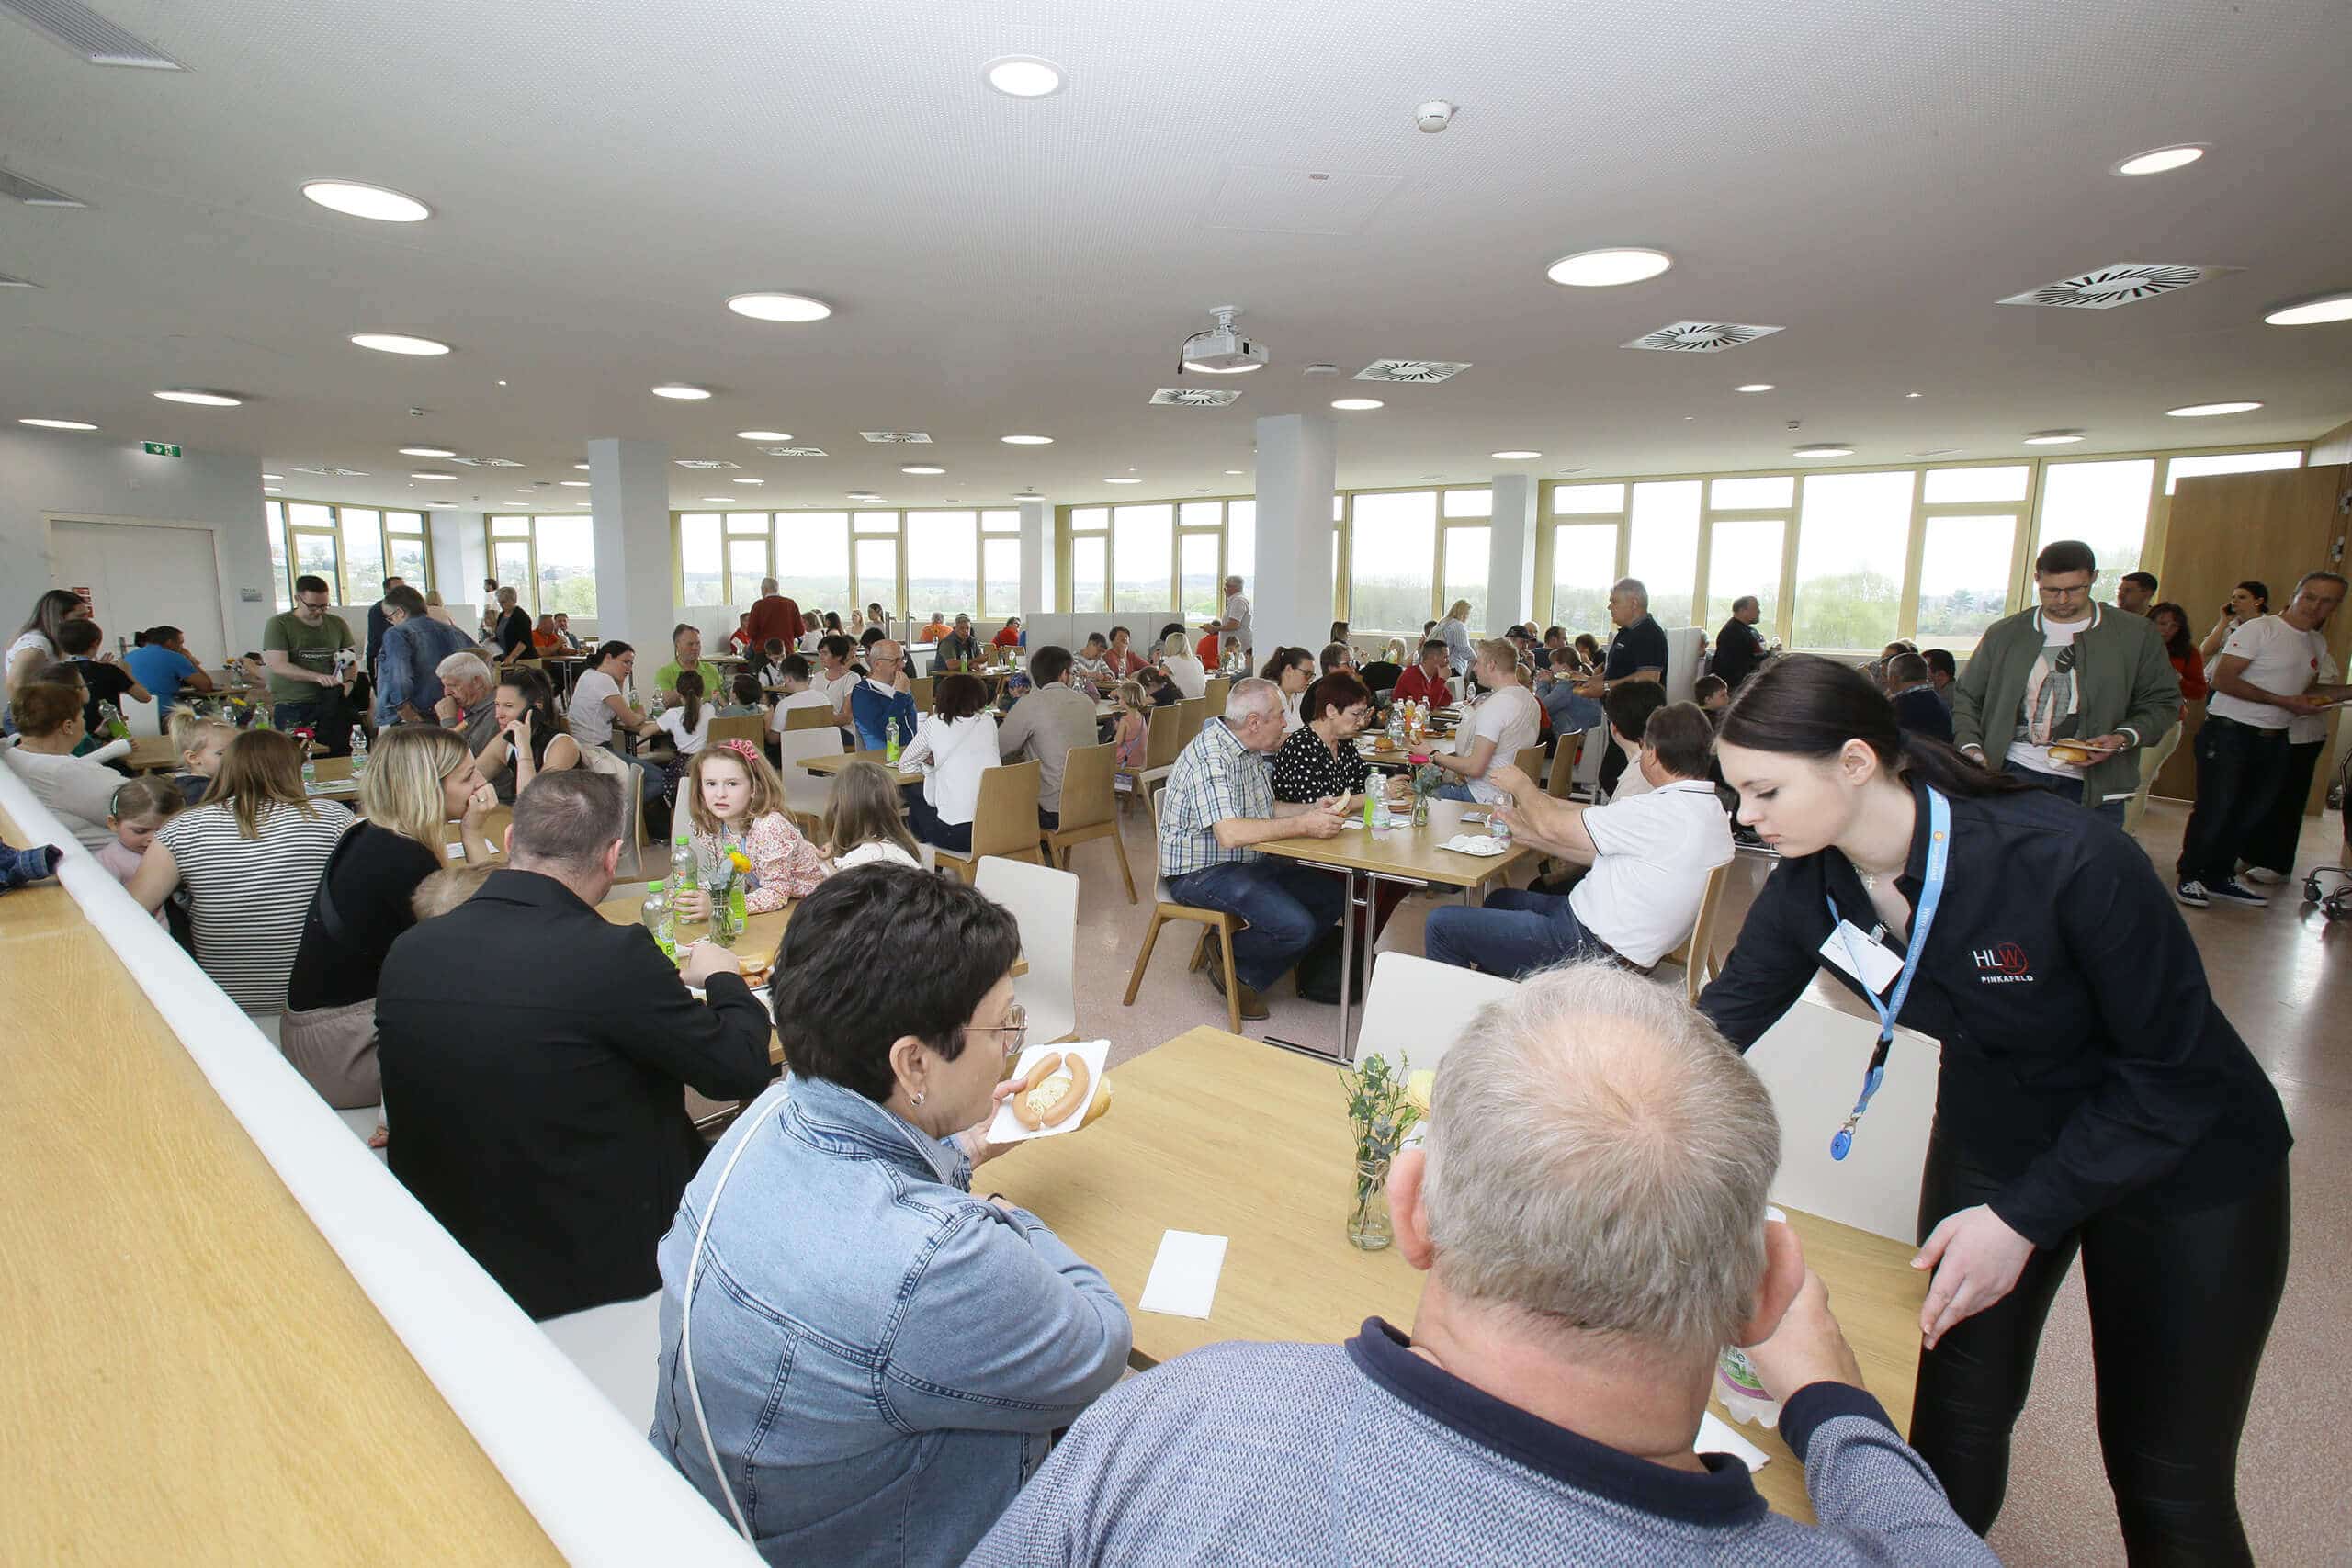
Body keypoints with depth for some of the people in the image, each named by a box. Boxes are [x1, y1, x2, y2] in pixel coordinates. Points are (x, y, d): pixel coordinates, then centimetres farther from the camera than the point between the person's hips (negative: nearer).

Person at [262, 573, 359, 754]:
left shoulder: (337, 624, 13)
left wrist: (348, 681, -6)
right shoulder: (279, 624, 0)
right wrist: (317, 677, -22)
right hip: (293, 707, -3)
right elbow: (279, 665, -9)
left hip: (333, 707, 4)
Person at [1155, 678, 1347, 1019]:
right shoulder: (1211, 758, -23)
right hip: (1201, 872, -10)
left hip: (1248, 862, 11)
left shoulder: (1249, 751, 9)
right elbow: (1230, 833, -34)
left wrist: (1312, 809, 4)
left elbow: (1261, 809, 22)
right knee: (1296, 927, -25)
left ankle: (1248, 977, 5)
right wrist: (1303, 825, -30)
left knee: (1332, 896, 1)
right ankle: (1228, 960, 5)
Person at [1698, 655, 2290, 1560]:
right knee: (1954, 1417, 11)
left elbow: (2175, 1068, -22)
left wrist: (2025, 1217, -23)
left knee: (2167, 1484, 6)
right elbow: (1725, 1014, -11)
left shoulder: (2067, 863, -33)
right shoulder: (1810, 884, -19)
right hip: (1992, 1138, 4)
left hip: (2183, 1163, -3)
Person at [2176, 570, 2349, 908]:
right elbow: (2221, 679, -18)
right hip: (2230, 732, -8)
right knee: (2215, 809, -6)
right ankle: (2189, 877, 4)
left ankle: (2220, 877, 20)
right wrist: (2283, 701, -19)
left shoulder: (2318, 644, 15)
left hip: (2274, 739, 8)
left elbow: (2306, 690, 26)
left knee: (2253, 813, 10)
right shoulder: (2260, 629, -10)